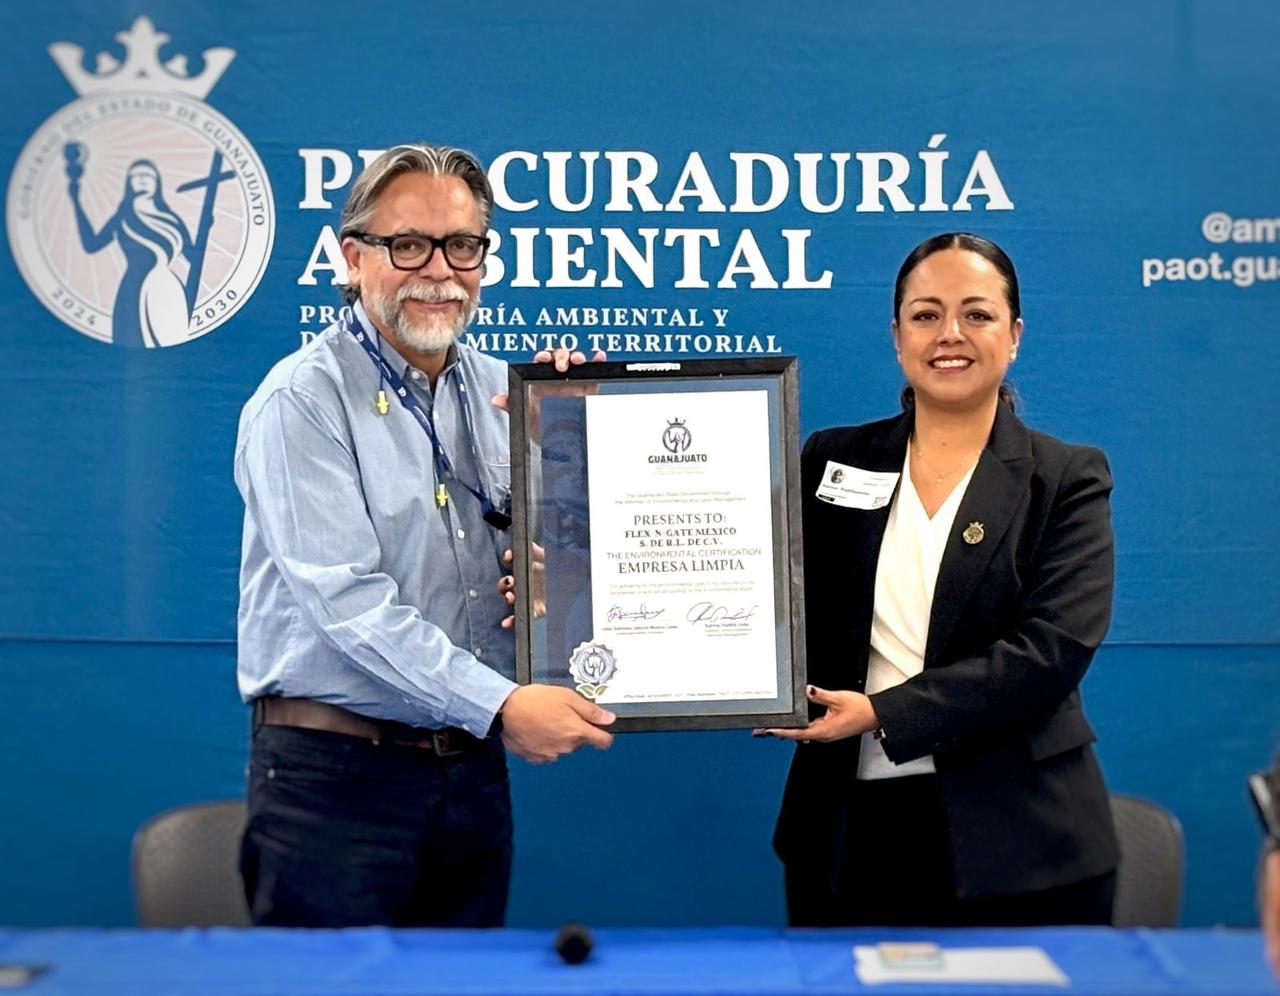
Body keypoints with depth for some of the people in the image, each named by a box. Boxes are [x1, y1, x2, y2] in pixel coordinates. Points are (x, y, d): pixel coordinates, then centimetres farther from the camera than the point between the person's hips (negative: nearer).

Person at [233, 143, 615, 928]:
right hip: (337, 774, -6)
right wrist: (498, 703, -24)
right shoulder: (304, 400, -10)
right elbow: (346, 600, -20)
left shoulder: (502, 391, 9)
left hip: (475, 768, 6)